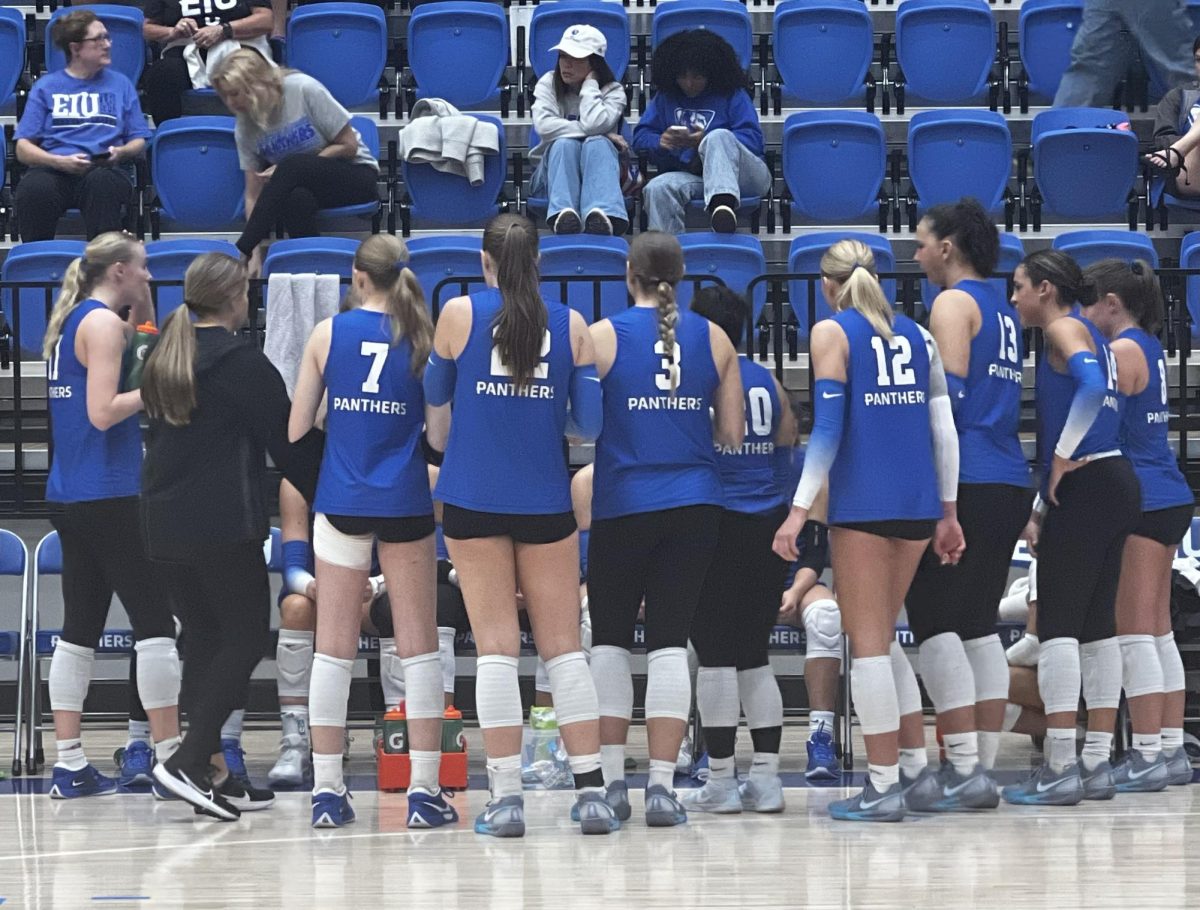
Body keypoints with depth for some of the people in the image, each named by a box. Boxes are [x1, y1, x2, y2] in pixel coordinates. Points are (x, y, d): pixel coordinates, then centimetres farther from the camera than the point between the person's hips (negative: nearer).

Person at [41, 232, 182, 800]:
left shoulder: (72, 321, 16)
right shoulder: (102, 322, -11)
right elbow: (102, 412, -19)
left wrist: (141, 308, 19)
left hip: (71, 496, 10)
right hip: (107, 496, -10)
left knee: (81, 629, 9)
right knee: (155, 622, -7)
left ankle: (69, 764, 8)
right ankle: (169, 755, -9)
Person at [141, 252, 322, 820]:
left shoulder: (163, 361, 14)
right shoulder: (243, 364, -9)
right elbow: (291, 445, -7)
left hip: (162, 523, 8)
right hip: (225, 524, -8)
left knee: (203, 641, 12)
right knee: (246, 638, -1)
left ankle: (213, 778, 8)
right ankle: (190, 762, -13)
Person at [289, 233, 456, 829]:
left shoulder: (328, 333, -1)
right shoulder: (422, 336, -3)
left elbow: (296, 430, 2)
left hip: (341, 504, 1)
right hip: (405, 504, -1)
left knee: (334, 648, 5)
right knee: (419, 647, 5)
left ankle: (326, 789, 3)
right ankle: (424, 790, 2)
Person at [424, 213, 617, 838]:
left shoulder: (460, 313, -1)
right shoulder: (570, 324, 3)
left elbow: (435, 399, 12)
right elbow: (589, 423, 1)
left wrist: (442, 443, 33)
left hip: (473, 498, -1)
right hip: (545, 499, 1)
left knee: (495, 646, -1)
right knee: (563, 646, 6)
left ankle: (506, 798, -5)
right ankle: (592, 792, 1)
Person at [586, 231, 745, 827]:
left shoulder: (602, 337, -4)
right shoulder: (714, 338, 4)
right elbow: (733, 435, 5)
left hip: (622, 505, -2)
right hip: (694, 504, 2)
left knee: (610, 639, 10)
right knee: (670, 642, 3)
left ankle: (611, 781, 7)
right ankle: (662, 786, -4)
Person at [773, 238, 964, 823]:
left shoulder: (832, 332, 0)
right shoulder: (917, 336, 14)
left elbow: (828, 427, -9)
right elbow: (944, 429, 11)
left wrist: (800, 509, -11)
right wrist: (948, 512, 16)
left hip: (862, 504, -5)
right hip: (918, 503, 5)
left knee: (868, 642, -1)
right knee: (884, 637, 17)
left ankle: (883, 789, -4)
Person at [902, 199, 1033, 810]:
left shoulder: (954, 303, -6)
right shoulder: (1003, 310, 20)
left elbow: (948, 395, -15)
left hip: (964, 483, -9)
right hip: (1010, 484, 9)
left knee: (935, 622, -7)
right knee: (979, 626, 11)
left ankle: (964, 769, -14)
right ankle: (983, 767, 8)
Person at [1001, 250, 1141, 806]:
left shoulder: (1066, 329, -7)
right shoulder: (1089, 336, 21)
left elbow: (1091, 385, -28)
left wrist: (1063, 455, -19)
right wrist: (1041, 509, 23)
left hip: (1085, 487, -10)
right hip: (1115, 484, 10)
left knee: (1057, 624, -9)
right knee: (1096, 623, 9)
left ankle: (1060, 769, -12)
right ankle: (1098, 765, 9)